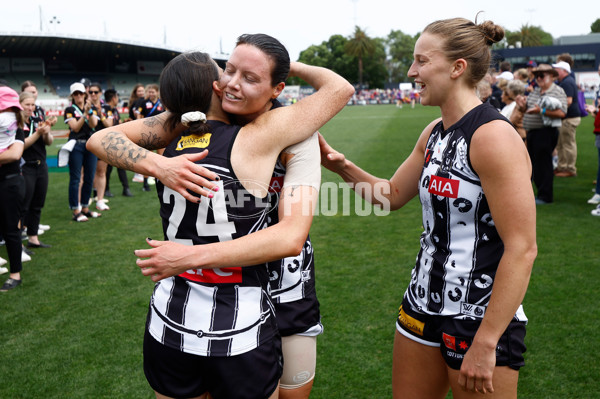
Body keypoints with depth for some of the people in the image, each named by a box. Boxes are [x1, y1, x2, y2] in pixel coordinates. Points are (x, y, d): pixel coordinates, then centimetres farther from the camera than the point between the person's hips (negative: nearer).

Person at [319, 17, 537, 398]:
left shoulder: (493, 136, -19)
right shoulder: (434, 134, 6)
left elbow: (522, 249, -21)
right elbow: (393, 195, 19)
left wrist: (485, 343, -20)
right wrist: (344, 167, 4)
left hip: (482, 319, -7)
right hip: (423, 305, 8)